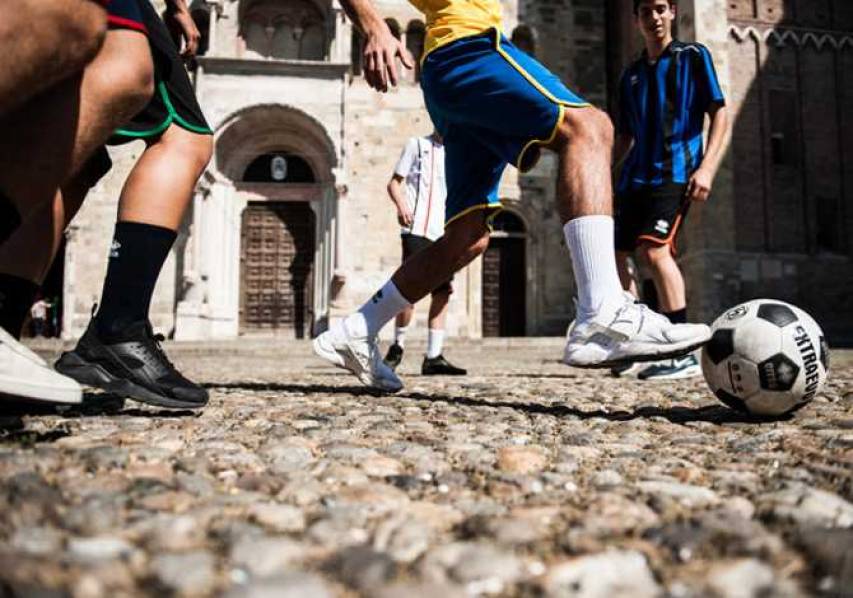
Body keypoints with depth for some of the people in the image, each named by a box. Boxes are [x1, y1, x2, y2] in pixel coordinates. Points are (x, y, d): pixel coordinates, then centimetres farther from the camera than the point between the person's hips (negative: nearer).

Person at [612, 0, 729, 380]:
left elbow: (720, 116, -1)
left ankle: (684, 355, -19)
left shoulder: (693, 56, 5)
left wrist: (707, 167, -15)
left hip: (676, 172, -6)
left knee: (654, 249, -24)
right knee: (613, 253, 2)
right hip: (635, 177, 7)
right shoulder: (631, 75, 19)